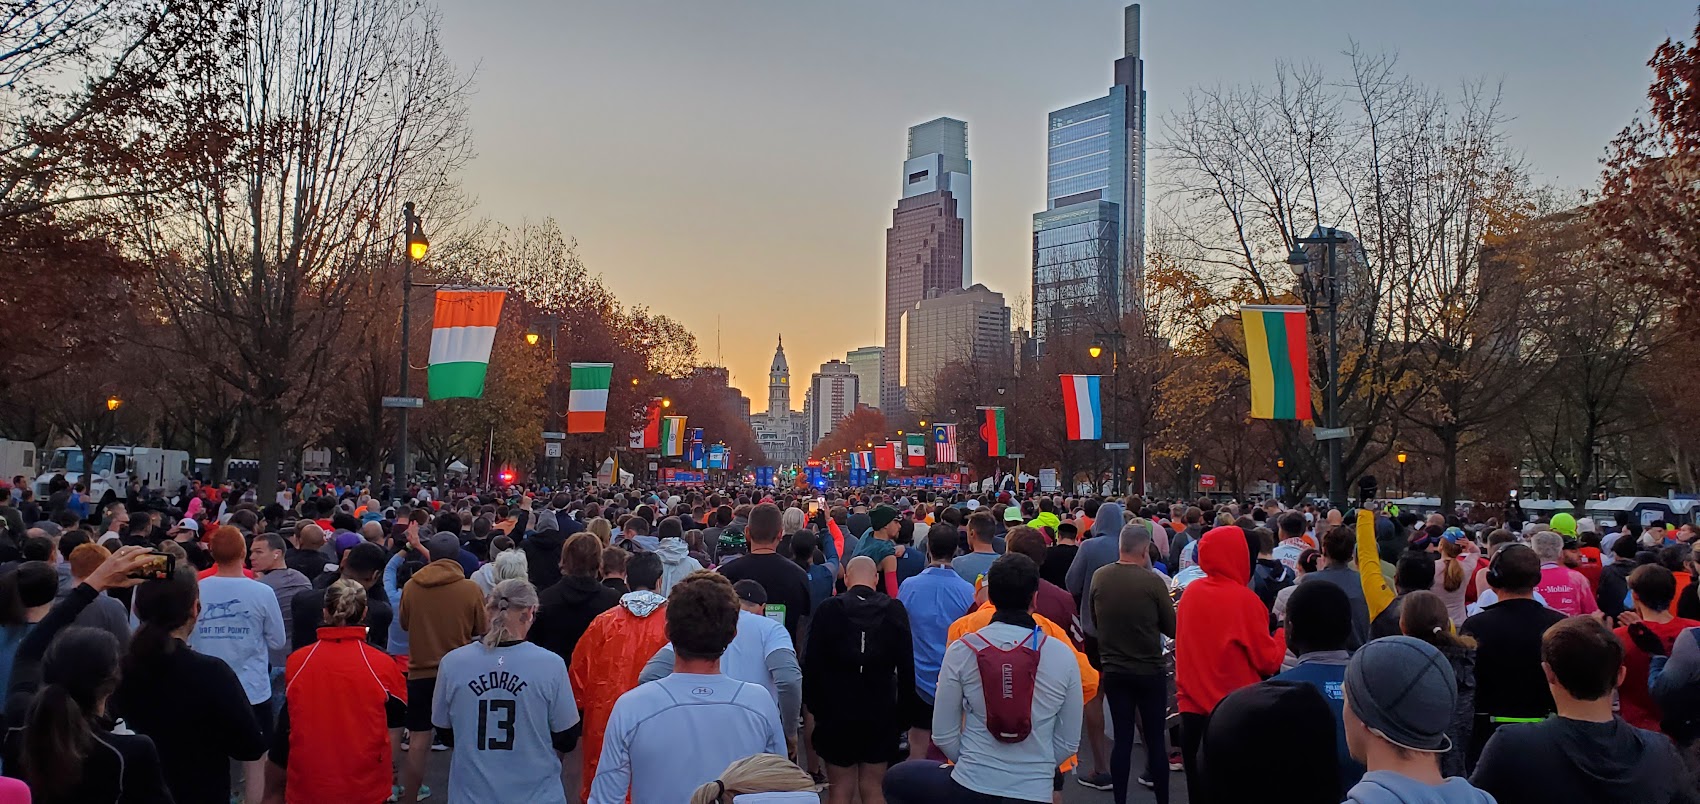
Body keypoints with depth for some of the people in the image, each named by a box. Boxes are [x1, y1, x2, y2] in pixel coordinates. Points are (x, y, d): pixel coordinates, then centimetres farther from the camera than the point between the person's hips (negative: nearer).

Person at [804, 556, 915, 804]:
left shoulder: (829, 609, -7)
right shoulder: (895, 610, -4)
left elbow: (811, 663, -5)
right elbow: (906, 667, -2)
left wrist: (813, 704, 6)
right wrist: (905, 710, 6)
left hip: (836, 712, -1)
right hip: (881, 714, 1)